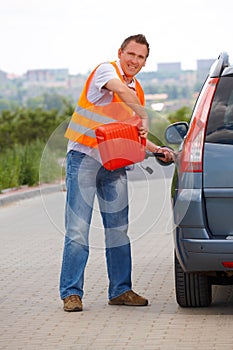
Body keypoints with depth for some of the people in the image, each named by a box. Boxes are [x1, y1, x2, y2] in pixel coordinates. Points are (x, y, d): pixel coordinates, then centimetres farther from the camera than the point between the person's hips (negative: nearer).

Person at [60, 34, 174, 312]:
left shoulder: (137, 90, 17)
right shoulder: (106, 70, -6)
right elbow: (120, 91, -29)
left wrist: (156, 150, 10)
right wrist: (144, 116, -35)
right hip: (85, 156, -7)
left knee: (118, 228, 8)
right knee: (77, 228, -8)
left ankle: (120, 290, 15)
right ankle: (71, 292, -6)